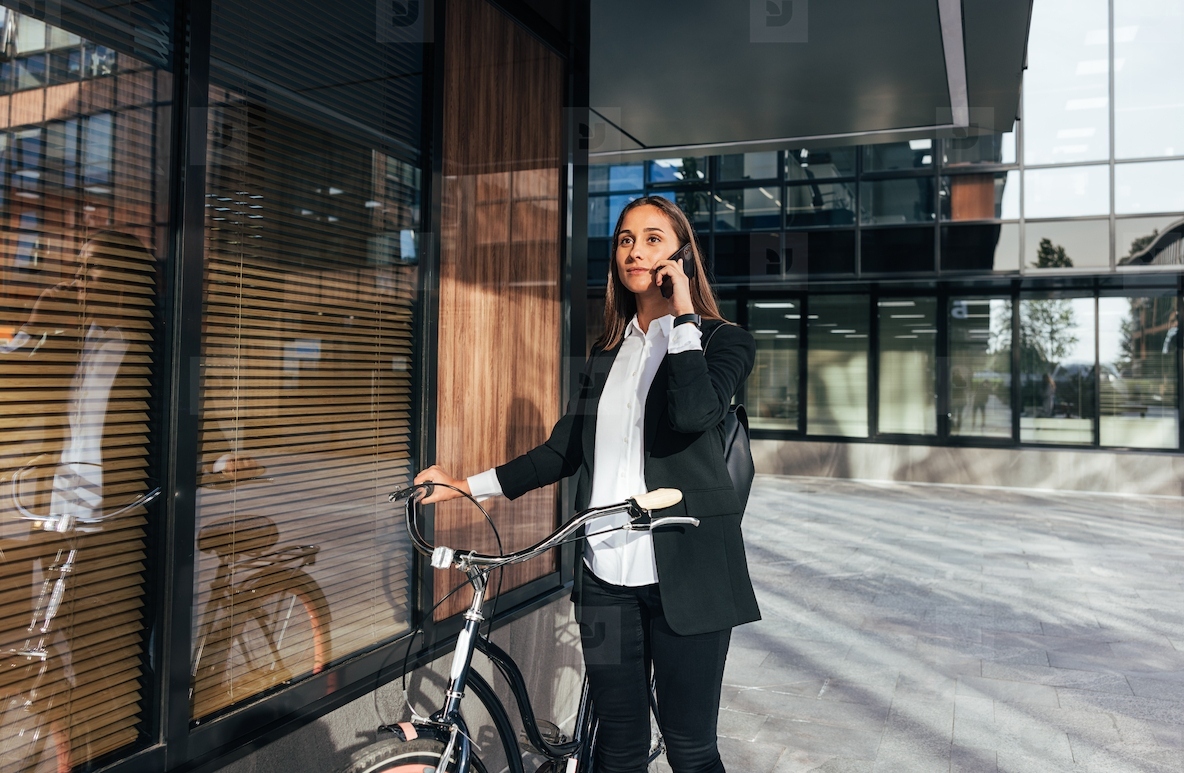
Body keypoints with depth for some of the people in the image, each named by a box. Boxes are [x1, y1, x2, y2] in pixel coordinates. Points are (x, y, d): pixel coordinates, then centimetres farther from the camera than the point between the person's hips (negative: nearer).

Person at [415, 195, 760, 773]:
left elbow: (694, 413, -23)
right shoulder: (607, 352, 15)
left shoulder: (723, 340, -1)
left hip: (684, 572, -4)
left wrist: (683, 315, -14)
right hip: (607, 573, 4)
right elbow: (562, 452, 14)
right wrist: (467, 485, 9)